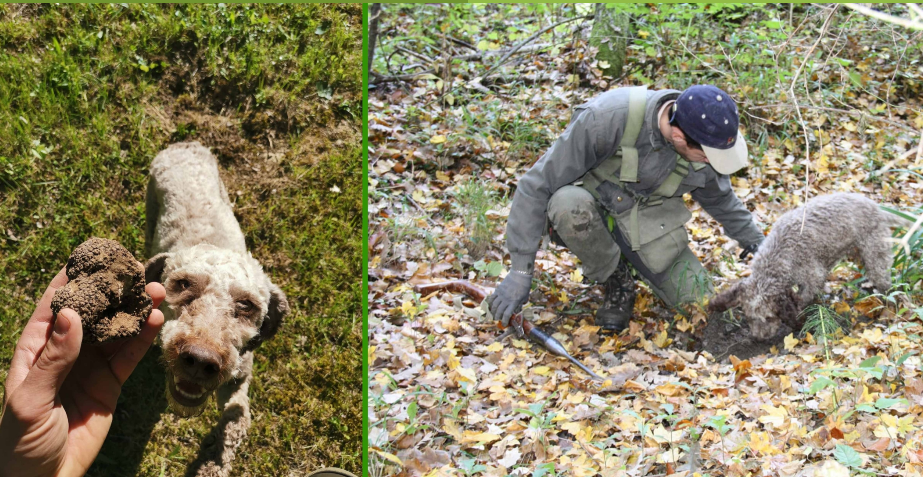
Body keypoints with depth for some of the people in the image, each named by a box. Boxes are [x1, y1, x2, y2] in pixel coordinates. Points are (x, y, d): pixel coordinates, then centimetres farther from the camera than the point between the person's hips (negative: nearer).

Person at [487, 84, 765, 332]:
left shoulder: (706, 139, -17)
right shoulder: (606, 118, -34)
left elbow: (718, 196, 10)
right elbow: (537, 185, -28)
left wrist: (752, 238, 15)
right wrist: (520, 271, -30)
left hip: (647, 222, 4)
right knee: (569, 202, -40)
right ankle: (616, 282, -11)